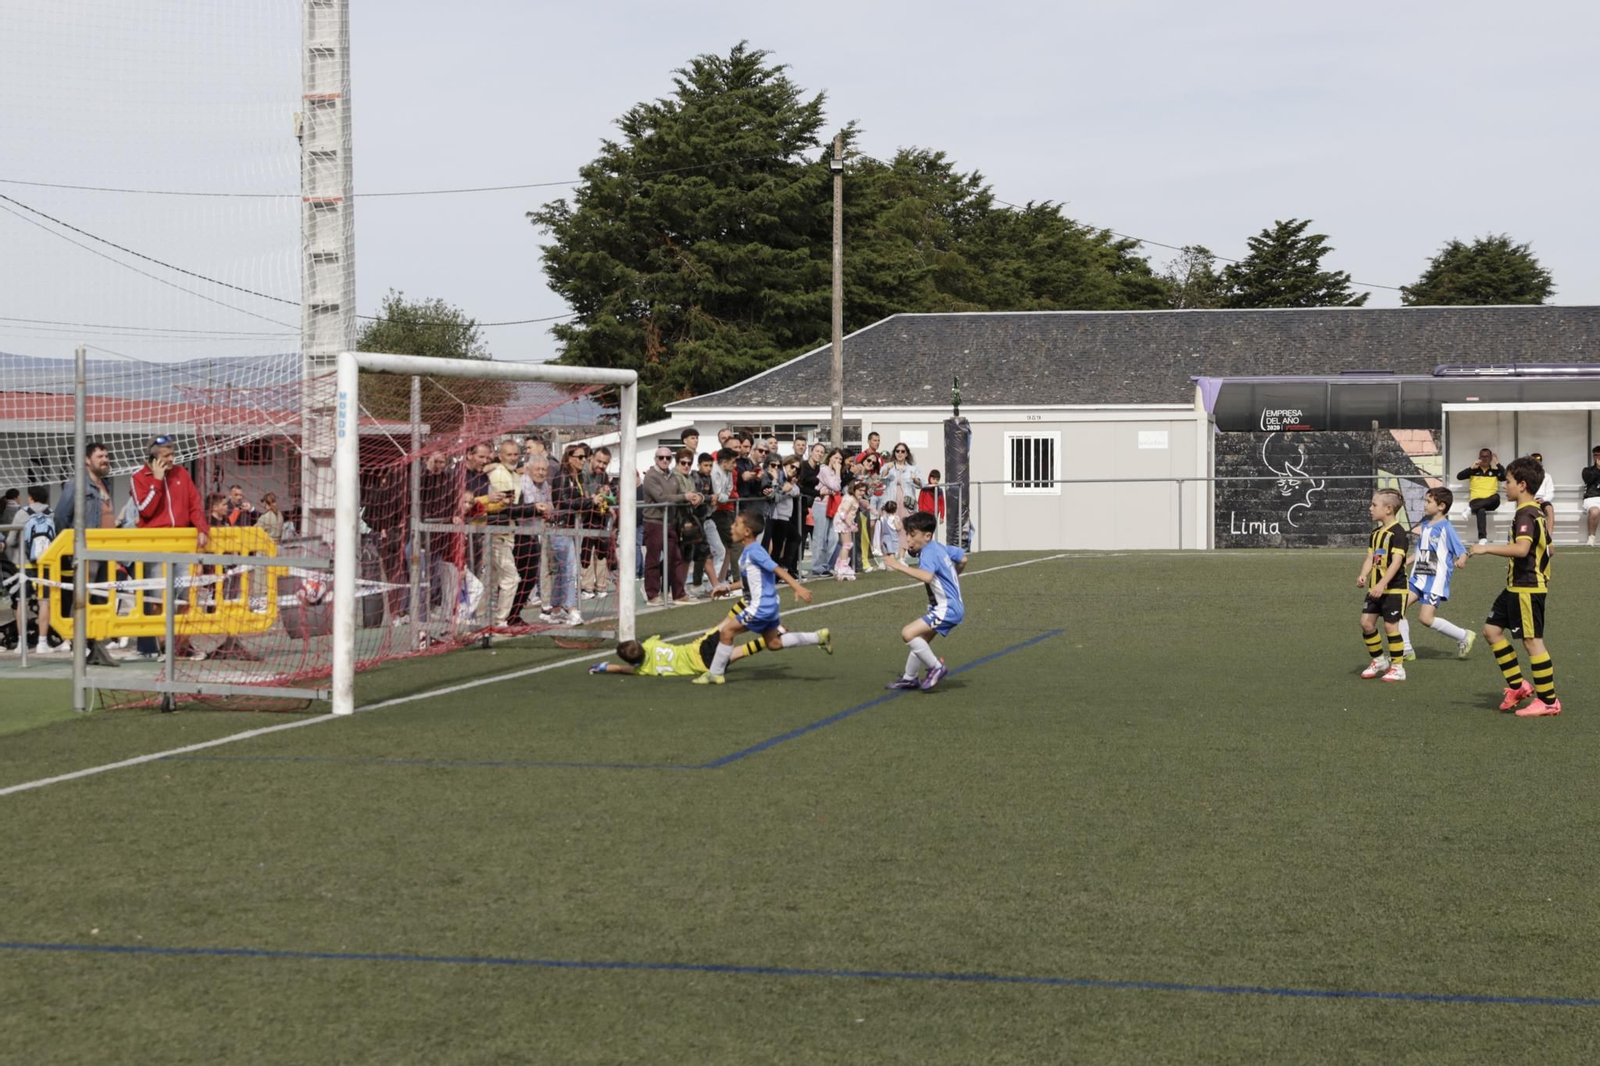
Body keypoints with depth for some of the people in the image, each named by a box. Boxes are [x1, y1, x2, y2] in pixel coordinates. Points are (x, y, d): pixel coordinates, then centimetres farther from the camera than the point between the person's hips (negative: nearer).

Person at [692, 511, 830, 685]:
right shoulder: (747, 552, 10)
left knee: (726, 631, -8)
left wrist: (797, 587, -32)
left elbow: (778, 570, -24)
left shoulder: (754, 551, -19)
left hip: (760, 606, -10)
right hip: (767, 605, 10)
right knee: (773, 643, 20)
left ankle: (715, 674, 0)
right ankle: (819, 637, 21)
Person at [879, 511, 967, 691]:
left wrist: (900, 566, -38)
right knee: (919, 640, 19)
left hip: (947, 609, -11)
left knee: (908, 633, -19)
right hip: (953, 605, 11)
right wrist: (952, 577, 39)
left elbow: (927, 576, -40)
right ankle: (909, 678, 33)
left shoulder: (929, 553, -19)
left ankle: (936, 667, -9)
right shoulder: (940, 547, 9)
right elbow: (963, 558, 24)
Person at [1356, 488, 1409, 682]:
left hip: (1394, 588, -8)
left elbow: (1397, 561, -21)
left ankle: (1397, 666, 6)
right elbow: (1370, 558, 11)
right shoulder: (1376, 533, 12)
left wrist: (1382, 584, -28)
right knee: (1366, 622, 4)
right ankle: (1379, 660, 19)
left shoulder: (1397, 533, -14)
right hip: (1376, 588, 8)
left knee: (1391, 625, -5)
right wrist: (1363, 575, -9)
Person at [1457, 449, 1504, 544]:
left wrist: (1497, 464, -2)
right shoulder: (1474, 470, 14)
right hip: (1476, 500, -2)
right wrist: (1472, 468, -7)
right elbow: (1459, 477, 2)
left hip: (1490, 503, 2)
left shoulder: (1495, 471, 16)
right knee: (1481, 510, -39)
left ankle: (1471, 508, -40)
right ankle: (1482, 538, -52)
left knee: (1496, 497, -37)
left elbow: (1505, 477, -3)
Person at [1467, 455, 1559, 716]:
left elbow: (1522, 548, -34)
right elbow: (1544, 546, 25)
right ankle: (1517, 685, 16)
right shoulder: (1536, 511, 14)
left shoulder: (1525, 514, -18)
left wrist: (1487, 548, -27)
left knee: (1532, 641, -5)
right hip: (1517, 587, 11)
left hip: (1526, 588, -11)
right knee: (1492, 629, 13)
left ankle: (1549, 701, 2)